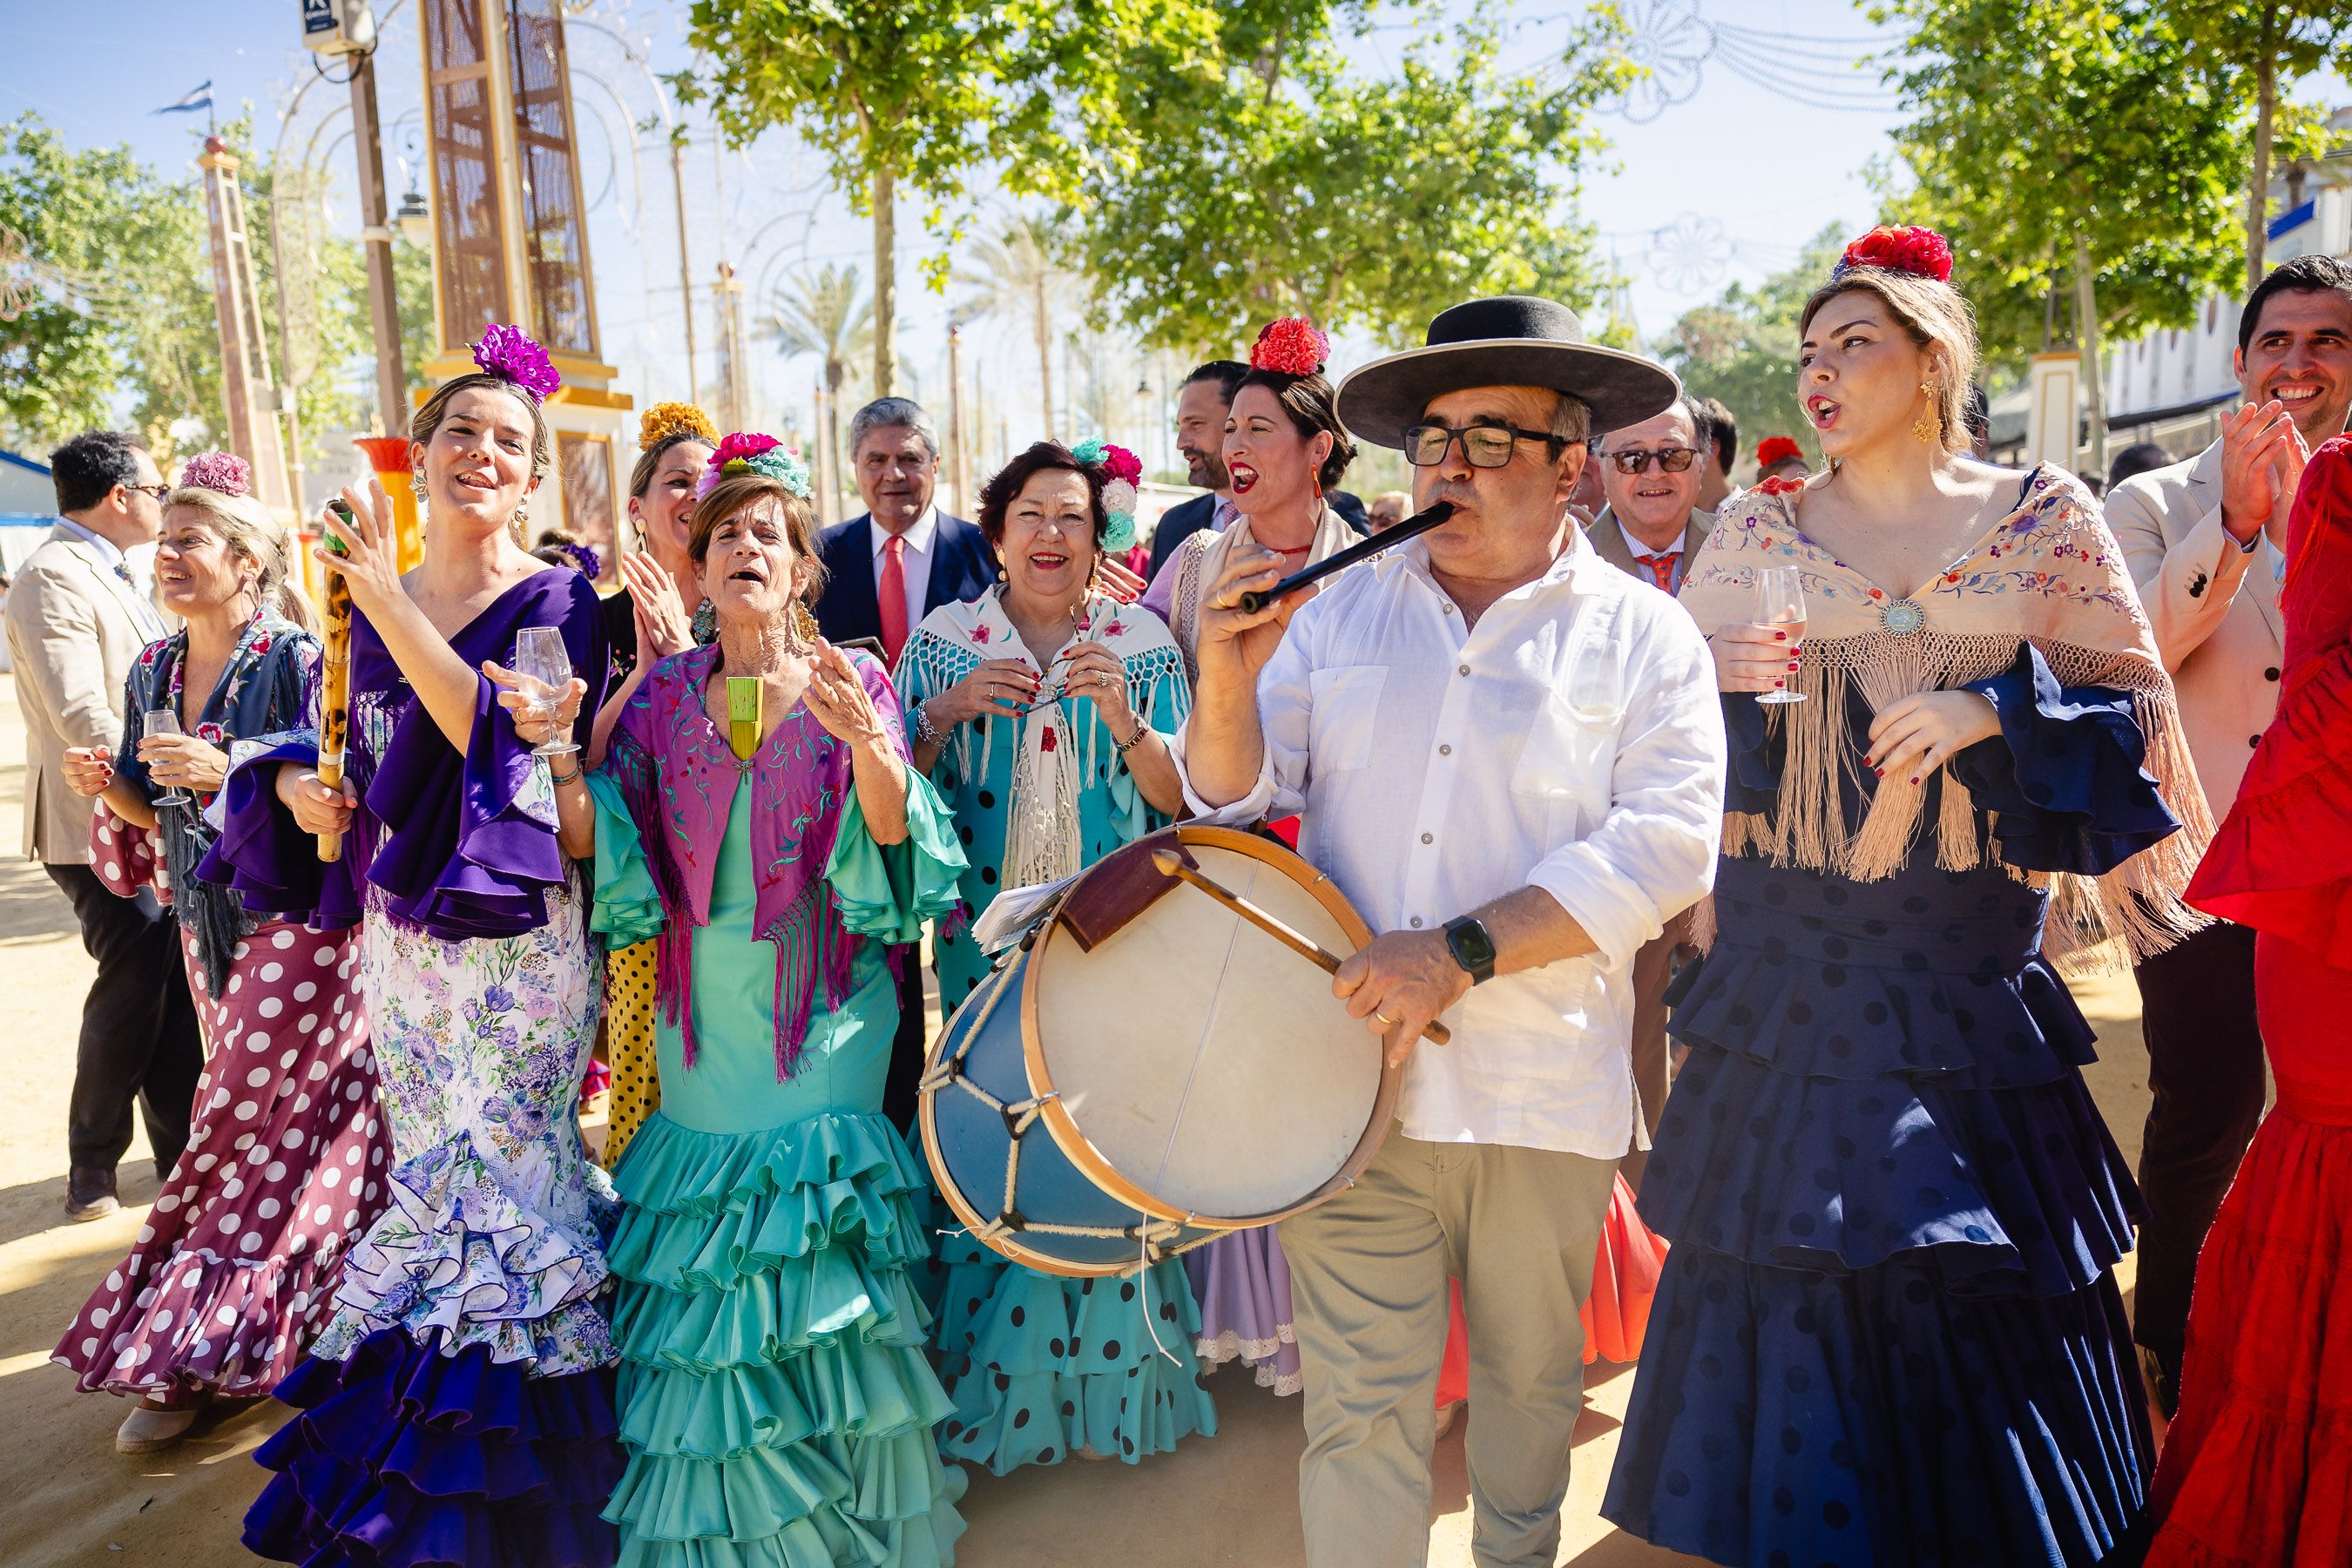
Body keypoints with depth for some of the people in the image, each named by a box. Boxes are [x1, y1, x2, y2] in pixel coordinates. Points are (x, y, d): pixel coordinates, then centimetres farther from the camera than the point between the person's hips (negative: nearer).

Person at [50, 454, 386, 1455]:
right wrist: (109, 790, -6)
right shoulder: (152, 674, 10)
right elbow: (156, 817, 14)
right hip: (208, 920, 7)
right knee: (276, 1113, 14)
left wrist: (227, 770, -25)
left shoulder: (296, 661, -11)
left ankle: (189, 1353, 4)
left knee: (248, 1120, -4)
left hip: (296, 915, -7)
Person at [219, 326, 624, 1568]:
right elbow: (357, 747, 17)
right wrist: (299, 780, -4)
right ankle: (423, 1448, 34)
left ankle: (506, 1455, 24)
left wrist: (392, 605, -26)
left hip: (515, 937, -5)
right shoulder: (370, 598, 7)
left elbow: (509, 739, -24)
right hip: (399, 930, 5)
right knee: (428, 1163, 15)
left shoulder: (557, 601, -9)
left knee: (507, 1160, 4)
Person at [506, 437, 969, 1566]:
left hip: (822, 1006, -3)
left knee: (814, 1224, -1)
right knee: (708, 1236, 10)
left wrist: (864, 743, -31)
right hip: (702, 1010, 3)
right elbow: (596, 842, 1)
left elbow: (892, 844, -13)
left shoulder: (851, 681, -2)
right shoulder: (665, 694, 5)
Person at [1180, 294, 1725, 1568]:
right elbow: (1235, 797, 5)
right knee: (1360, 1398, 2)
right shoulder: (1341, 612, 6)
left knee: (1529, 1377, 20)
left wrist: (1461, 951, -22)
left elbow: (1664, 845, -13)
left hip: (1544, 1091, 0)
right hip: (1351, 1073, 1)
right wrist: (1227, 683, -16)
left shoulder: (1642, 637, -1)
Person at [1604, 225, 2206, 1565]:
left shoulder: (2046, 517, 3)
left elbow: (2128, 715, 2)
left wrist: (1994, 713, -14)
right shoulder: (1760, 528, 6)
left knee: (1983, 1296, 7)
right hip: (1793, 943, 1)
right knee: (1794, 1279, 7)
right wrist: (1731, 678, -12)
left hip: (1966, 951, 0)